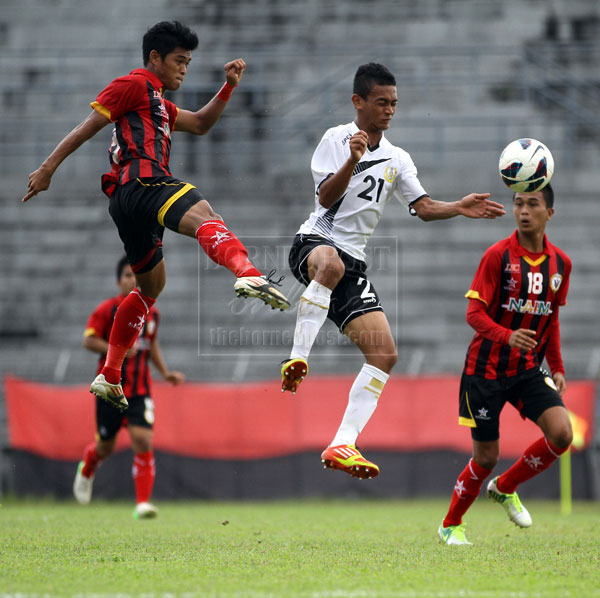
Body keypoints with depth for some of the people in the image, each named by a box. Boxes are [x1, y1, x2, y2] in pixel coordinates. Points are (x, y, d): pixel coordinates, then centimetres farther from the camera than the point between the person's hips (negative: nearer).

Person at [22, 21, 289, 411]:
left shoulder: (159, 102, 33)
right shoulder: (134, 85, 4)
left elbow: (200, 125, 37)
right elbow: (89, 126, -3)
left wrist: (229, 87, 23)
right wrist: (48, 167, -10)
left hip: (132, 202, 11)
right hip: (142, 185, -11)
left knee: (151, 286, 22)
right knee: (202, 214, -36)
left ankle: (109, 376, 27)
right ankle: (247, 273, -68)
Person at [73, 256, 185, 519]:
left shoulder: (152, 313, 8)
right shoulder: (107, 309, -7)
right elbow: (89, 340, -11)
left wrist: (165, 372, 14)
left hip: (140, 389, 3)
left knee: (143, 440, -14)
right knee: (106, 446, 7)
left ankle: (143, 503, -13)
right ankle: (86, 469, 44)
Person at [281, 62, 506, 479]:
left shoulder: (397, 159, 16)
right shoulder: (337, 139, -1)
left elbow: (423, 206, 11)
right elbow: (326, 198, -11)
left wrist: (460, 208, -7)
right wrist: (352, 162, -26)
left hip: (353, 262, 6)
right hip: (315, 242, -6)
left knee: (385, 354, -7)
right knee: (331, 264, -45)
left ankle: (343, 445, -7)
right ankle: (297, 359, -41)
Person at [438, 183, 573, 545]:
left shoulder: (560, 263, 4)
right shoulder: (499, 255, -11)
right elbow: (475, 313, -16)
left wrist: (557, 368, 10)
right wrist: (507, 336, -34)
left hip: (528, 369, 4)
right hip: (486, 368, -4)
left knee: (562, 433, -17)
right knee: (487, 456, 0)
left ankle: (506, 488, 10)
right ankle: (451, 526, 24)